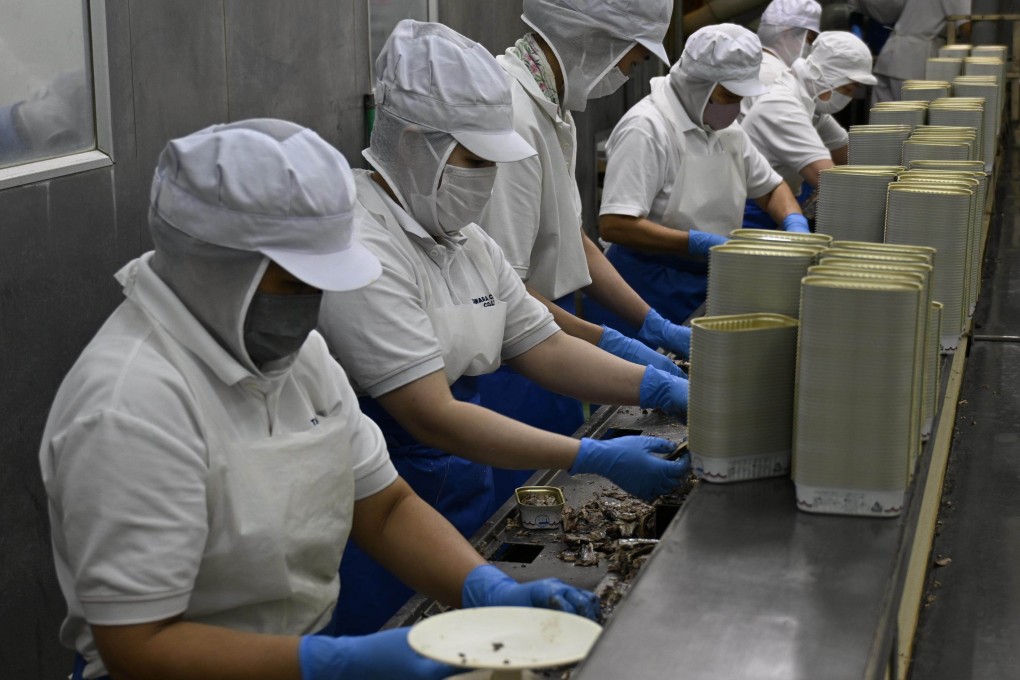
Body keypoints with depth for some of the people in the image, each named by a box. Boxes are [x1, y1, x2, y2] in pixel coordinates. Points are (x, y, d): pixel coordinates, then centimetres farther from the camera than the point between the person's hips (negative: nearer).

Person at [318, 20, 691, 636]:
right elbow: (433, 417, -24)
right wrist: (598, 460, -24)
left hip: (466, 494, 9)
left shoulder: (465, 239, 10)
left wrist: (665, 390, -3)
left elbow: (547, 350, 11)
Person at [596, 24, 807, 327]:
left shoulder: (724, 128, 11)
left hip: (709, 280, 8)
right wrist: (701, 244, -26)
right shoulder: (647, 128, -16)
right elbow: (614, 224, -24)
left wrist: (794, 224, 2)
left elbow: (770, 187, 24)